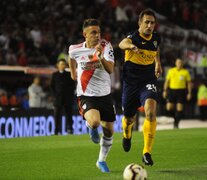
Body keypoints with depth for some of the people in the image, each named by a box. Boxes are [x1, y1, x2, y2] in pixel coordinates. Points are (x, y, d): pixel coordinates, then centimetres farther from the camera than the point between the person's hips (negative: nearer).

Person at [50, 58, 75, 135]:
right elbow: (52, 86, 9)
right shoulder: (54, 75, 10)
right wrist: (55, 95, -2)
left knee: (69, 114, -1)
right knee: (57, 115, -4)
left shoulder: (69, 74, 9)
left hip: (68, 99, 0)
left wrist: (70, 95, -1)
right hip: (58, 99, 0)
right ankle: (57, 131, -2)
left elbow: (73, 86, 8)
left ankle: (70, 130, 2)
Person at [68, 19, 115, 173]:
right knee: (94, 122, -31)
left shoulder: (106, 46, -9)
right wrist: (73, 72, 28)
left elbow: (110, 69, -21)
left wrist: (100, 56, -36)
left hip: (105, 94, 3)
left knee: (109, 131, 11)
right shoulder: (75, 50, -8)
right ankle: (91, 128, 8)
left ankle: (102, 160, 35)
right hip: (86, 95, -2)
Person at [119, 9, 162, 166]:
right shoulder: (133, 37, -17)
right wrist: (131, 46, -65)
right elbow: (122, 44, -44)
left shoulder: (156, 38, 0)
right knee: (129, 119, 13)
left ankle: (147, 152, -20)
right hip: (131, 82, -2)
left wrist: (158, 63, 23)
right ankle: (127, 135, 53)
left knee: (151, 111, -25)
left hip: (148, 81, 2)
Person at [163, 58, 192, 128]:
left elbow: (189, 83, 7)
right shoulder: (171, 71, 7)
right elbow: (167, 81, 11)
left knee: (179, 108, -7)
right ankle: (175, 118, 20)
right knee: (169, 108, -6)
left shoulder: (186, 72, 4)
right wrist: (165, 91, 5)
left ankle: (176, 123, 1)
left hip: (181, 91, -1)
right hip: (172, 90, 1)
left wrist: (189, 93, 0)